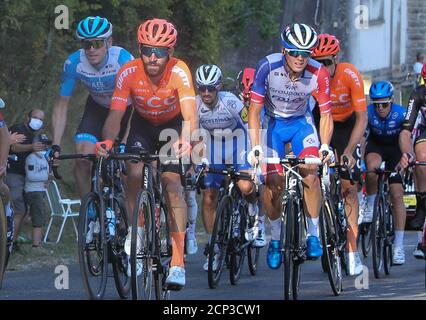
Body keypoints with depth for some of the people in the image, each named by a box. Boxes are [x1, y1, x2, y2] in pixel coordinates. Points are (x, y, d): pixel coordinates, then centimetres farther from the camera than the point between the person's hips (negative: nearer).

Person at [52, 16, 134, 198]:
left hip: (127, 108, -2)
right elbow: (61, 106, -15)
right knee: (82, 160, -17)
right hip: (97, 108, 2)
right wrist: (55, 146, -23)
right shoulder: (73, 63, -25)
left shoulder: (123, 60, -34)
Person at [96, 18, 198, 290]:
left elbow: (190, 116, -41)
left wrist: (187, 141, -62)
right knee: (135, 174, -23)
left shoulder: (179, 71, -32)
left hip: (173, 125, -2)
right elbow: (116, 114, -31)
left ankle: (178, 261, -21)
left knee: (172, 181, -19)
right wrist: (108, 140, -52)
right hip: (143, 124, 2)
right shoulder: (129, 73, -27)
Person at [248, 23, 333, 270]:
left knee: (310, 171, -23)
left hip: (301, 122, 0)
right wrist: (255, 147, -31)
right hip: (273, 122, 0)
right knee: (273, 181, -11)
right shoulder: (269, 67, -28)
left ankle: (314, 234, -10)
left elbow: (326, 114, -15)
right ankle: (276, 238, 11)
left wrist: (325, 146, -29)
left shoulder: (319, 74, -24)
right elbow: (254, 111, -22)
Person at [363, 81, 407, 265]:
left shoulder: (401, 114, -29)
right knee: (372, 166, -36)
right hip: (376, 145, 1)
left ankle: (399, 246, -6)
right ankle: (370, 206, -13)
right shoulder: (367, 113, -26)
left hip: (396, 148, -1)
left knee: (397, 195, -9)